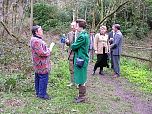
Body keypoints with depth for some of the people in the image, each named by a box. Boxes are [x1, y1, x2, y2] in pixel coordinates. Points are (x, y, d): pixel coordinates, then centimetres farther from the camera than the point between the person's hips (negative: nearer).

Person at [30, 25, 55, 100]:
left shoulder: (35, 39, 11)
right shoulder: (36, 41, -24)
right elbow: (41, 53, -25)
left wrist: (48, 49, 10)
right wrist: (50, 49, -13)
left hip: (38, 63, 11)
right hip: (42, 64, -11)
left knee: (38, 78, 17)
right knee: (43, 78, -2)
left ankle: (38, 92, 28)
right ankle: (42, 94, 6)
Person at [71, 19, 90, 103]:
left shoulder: (82, 36, -20)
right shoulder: (86, 35, 12)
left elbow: (74, 46, -17)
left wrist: (72, 45, 3)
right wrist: (74, 45, 0)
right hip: (83, 59, 10)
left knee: (81, 79, 0)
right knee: (81, 79, 18)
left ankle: (82, 97, 10)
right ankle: (81, 95, 29)